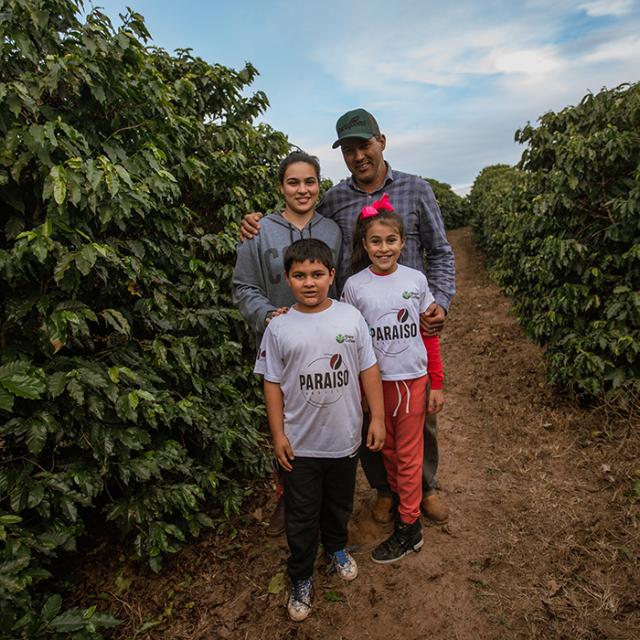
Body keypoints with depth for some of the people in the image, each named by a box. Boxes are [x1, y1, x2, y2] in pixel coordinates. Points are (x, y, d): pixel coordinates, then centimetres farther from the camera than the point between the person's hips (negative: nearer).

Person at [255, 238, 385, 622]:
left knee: (339, 504, 25)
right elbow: (272, 384, -4)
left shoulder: (351, 317, -9)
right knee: (301, 517, 14)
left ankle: (337, 549, 54)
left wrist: (378, 418, -2)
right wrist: (278, 434, -4)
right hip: (301, 443, -1)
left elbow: (368, 370, -2)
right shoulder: (279, 328, -11)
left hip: (345, 438, 2)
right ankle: (301, 579, 37)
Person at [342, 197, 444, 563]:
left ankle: (409, 527, 22)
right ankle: (398, 500, 40)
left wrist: (437, 384, 1)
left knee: (409, 454, 8)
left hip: (412, 378, -1)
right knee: (388, 450, 16)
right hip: (376, 380, 1)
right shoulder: (354, 286, -5)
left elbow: (430, 335, 1)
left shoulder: (416, 280, -5)